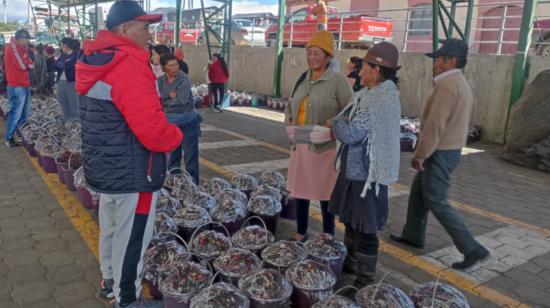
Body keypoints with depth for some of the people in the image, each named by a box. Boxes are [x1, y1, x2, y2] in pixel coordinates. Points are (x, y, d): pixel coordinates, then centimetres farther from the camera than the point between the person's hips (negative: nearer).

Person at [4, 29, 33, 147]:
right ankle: (9, 138, 1)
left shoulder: (22, 48, 18)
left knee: (25, 113, 11)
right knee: (16, 113, -6)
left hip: (25, 84, 9)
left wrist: (26, 63, -7)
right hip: (17, 86, -9)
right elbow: (22, 65, -19)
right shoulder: (12, 47, -12)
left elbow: (29, 64, 13)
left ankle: (22, 135, 20)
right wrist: (27, 63, 1)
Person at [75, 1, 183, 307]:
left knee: (111, 229, 24)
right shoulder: (129, 66, -24)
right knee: (131, 238, 6)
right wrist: (176, 135, -10)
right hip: (132, 174, -10)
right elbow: (153, 130, -31)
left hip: (106, 167, 10)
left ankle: (111, 282, 44)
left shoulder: (98, 64, 7)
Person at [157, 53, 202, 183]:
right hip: (171, 122, 4)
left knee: (190, 155, -4)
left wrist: (165, 102, -11)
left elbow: (182, 100, -23)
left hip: (188, 122, -4)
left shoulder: (184, 80, -12)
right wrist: (170, 95, -18)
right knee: (173, 153, 14)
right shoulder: (160, 81, 2)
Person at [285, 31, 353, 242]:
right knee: (299, 190, 14)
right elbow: (291, 105, 20)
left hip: (325, 147, -6)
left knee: (325, 194, 5)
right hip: (301, 145, 6)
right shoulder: (302, 79, 10)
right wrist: (289, 121, 1)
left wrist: (330, 125, -23)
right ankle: (301, 233, 32)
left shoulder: (338, 80, -9)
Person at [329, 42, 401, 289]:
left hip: (367, 172, -10)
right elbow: (351, 125, 15)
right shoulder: (373, 94, 9)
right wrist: (340, 126, -5)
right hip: (356, 167, 10)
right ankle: (351, 262, 40)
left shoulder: (381, 99, -22)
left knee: (365, 229, 2)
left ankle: (365, 279, 17)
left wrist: (336, 124, -5)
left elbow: (350, 134, -24)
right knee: (350, 219, 22)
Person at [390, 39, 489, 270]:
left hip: (440, 152, -10)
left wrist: (420, 154, -17)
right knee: (418, 191, 18)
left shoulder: (447, 85, -19)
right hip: (449, 149, 10)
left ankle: (472, 249, 1)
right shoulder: (461, 84, 13)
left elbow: (435, 125, -24)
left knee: (436, 202, -3)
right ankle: (413, 235, 29)